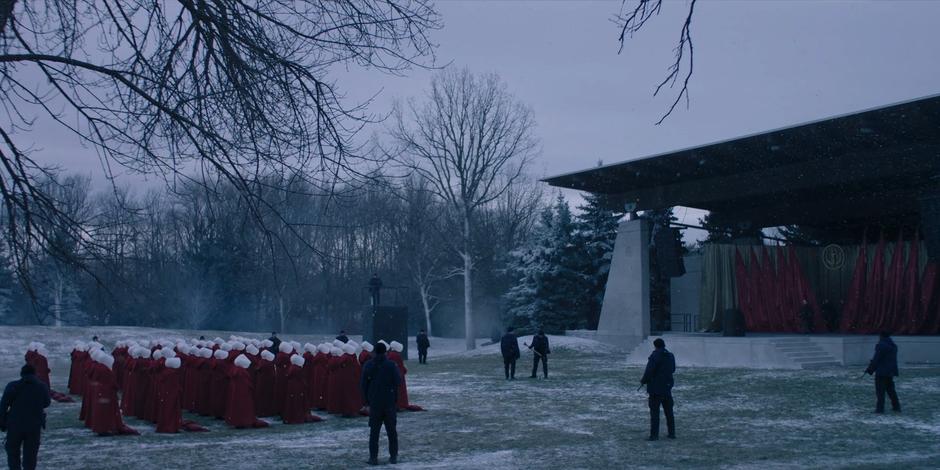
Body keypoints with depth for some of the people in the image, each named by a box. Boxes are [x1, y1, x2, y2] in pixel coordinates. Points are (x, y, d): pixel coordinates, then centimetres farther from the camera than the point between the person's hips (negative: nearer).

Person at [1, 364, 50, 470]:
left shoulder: (12, 386, -9)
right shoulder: (42, 387, -2)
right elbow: (46, 403, 13)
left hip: (15, 425, -2)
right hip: (34, 426, 2)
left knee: (13, 451, 13)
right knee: (30, 453, 10)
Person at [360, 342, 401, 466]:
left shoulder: (368, 365, -3)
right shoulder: (391, 365, -8)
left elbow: (363, 384, 0)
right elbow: (398, 381, -11)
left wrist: (366, 400, 8)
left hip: (374, 402, 1)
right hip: (390, 402, -1)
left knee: (374, 431, 6)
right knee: (391, 430, 9)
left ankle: (373, 457, 3)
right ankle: (393, 456, 11)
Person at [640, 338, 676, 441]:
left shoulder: (655, 355, -16)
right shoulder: (671, 356, 5)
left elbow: (649, 371, -19)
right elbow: (673, 369, 15)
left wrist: (643, 381, -4)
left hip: (656, 388, -6)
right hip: (667, 387, 6)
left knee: (654, 411, -1)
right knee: (669, 411, 15)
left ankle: (654, 434, -3)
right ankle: (672, 433, 20)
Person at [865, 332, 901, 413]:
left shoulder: (881, 345, -16)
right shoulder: (893, 346, 12)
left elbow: (876, 359, -17)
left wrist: (869, 369, -11)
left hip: (881, 373, -8)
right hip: (890, 372, 8)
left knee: (880, 391, -4)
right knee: (891, 389, 17)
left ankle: (880, 408, -5)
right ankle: (896, 407, 20)